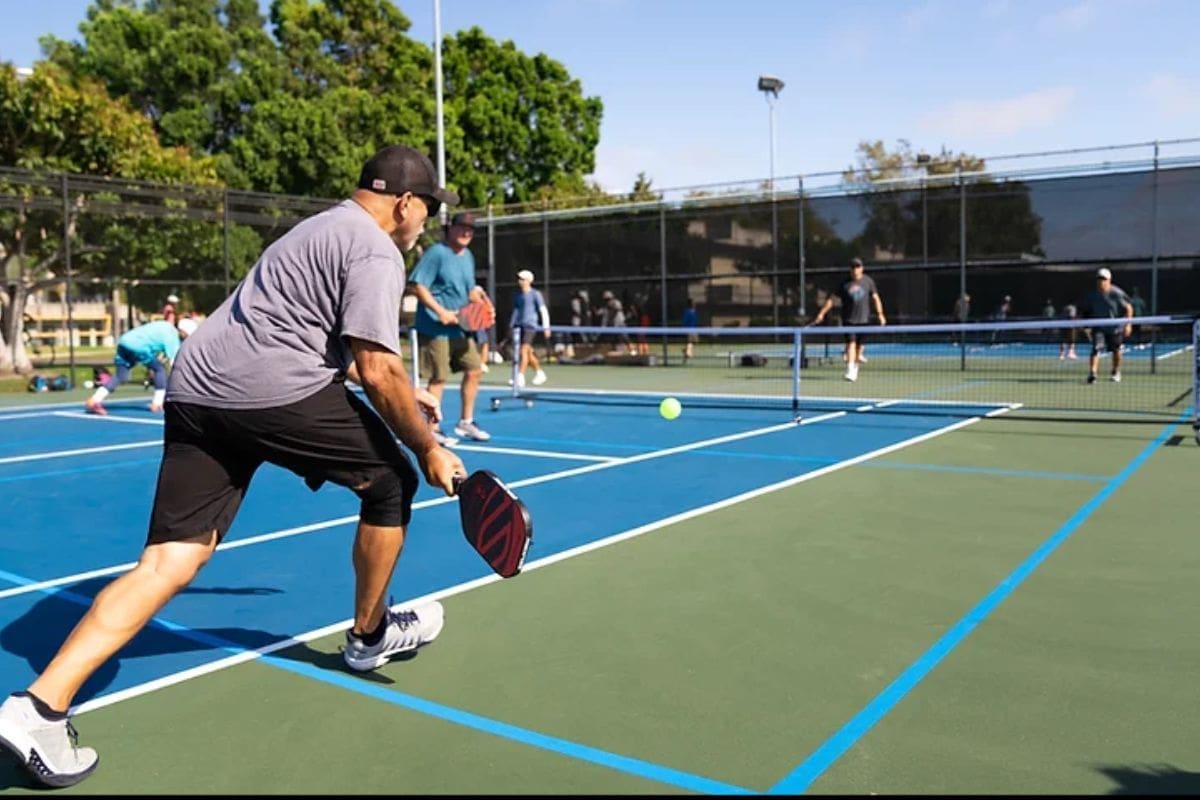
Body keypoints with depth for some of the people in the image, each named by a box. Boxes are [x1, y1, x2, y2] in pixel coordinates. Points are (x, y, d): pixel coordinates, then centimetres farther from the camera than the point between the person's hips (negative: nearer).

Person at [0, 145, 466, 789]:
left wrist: (402, 395, 39)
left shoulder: (323, 228, 29)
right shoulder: (376, 251, -3)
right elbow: (378, 369, -11)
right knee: (391, 481, 12)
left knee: (170, 561, 4)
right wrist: (428, 449, 0)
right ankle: (370, 634, 27)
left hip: (196, 385, 9)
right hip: (272, 387, -9)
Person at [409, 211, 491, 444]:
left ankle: (466, 422, 24)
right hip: (435, 328, -8)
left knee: (473, 370, 10)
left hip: (461, 328, 8)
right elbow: (417, 286, -18)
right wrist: (441, 311, -24)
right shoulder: (436, 253, -12)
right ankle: (431, 429, 8)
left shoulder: (468, 256, 13)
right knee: (439, 378, -4)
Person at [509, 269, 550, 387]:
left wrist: (546, 327, -8)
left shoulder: (535, 294, -3)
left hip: (530, 326, -6)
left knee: (524, 350, -16)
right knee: (528, 352, 10)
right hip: (519, 325, 6)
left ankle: (520, 377, -20)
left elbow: (543, 311, -3)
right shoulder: (516, 295, 14)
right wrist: (511, 326, 20)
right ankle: (539, 373, 25)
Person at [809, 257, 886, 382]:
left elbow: (875, 298, 8)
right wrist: (821, 313, -3)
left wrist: (880, 314, -2)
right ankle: (849, 371, -18)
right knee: (851, 343, -13)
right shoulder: (844, 283, 0)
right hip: (849, 319, -2)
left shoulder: (868, 281, 5)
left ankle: (855, 370, 24)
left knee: (859, 345, 7)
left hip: (863, 319, 2)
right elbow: (831, 299, 3)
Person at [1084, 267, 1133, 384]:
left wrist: (1128, 324, -13)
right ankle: (1092, 373, -25)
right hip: (1099, 327, 1)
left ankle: (1116, 372, 34)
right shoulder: (1092, 294, -6)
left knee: (1116, 350, 12)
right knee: (1096, 348, -18)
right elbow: (1088, 311, 8)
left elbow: (1128, 308, -7)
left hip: (1115, 327, 0)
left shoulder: (1117, 293, -15)